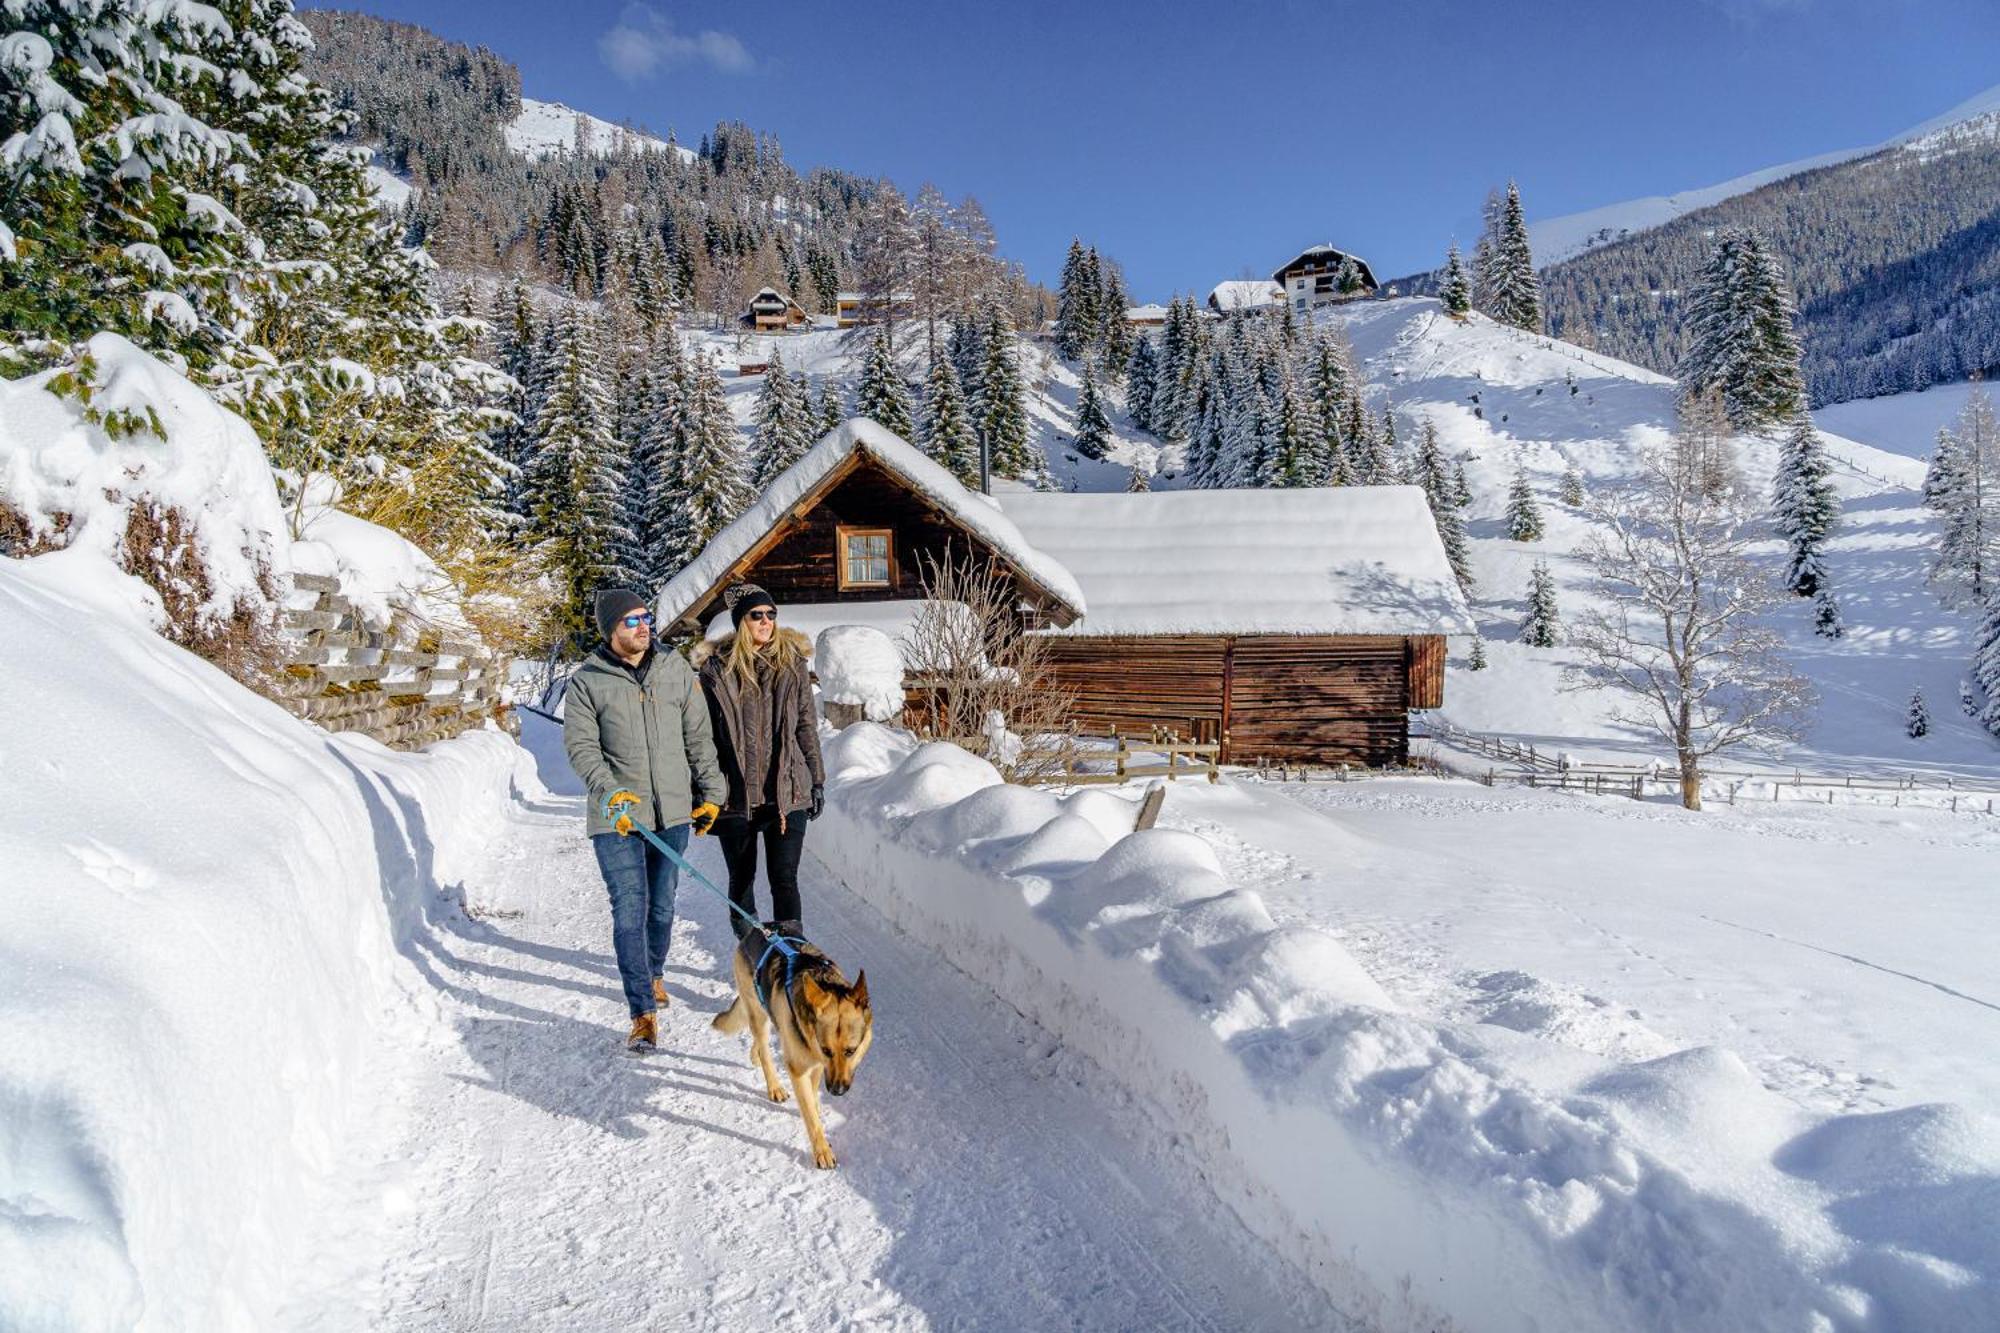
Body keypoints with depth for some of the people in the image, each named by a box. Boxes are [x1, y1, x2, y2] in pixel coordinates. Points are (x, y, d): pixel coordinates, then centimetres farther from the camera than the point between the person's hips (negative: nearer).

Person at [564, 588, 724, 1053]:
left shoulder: (676, 670, 5)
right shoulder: (586, 682, -2)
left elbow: (698, 737, 10)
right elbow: (581, 746, -6)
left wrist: (709, 793, 9)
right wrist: (609, 792, -21)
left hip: (672, 810, 3)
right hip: (617, 815, -3)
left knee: (662, 905, 15)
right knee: (629, 911, -6)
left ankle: (653, 973, 41)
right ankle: (643, 1013, -2)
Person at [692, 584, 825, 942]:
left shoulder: (792, 663, 5)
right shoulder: (717, 667, -1)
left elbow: (806, 726, 9)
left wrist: (817, 780, 8)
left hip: (787, 791, 0)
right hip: (736, 792, 0)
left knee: (784, 878, -2)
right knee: (742, 878, 12)